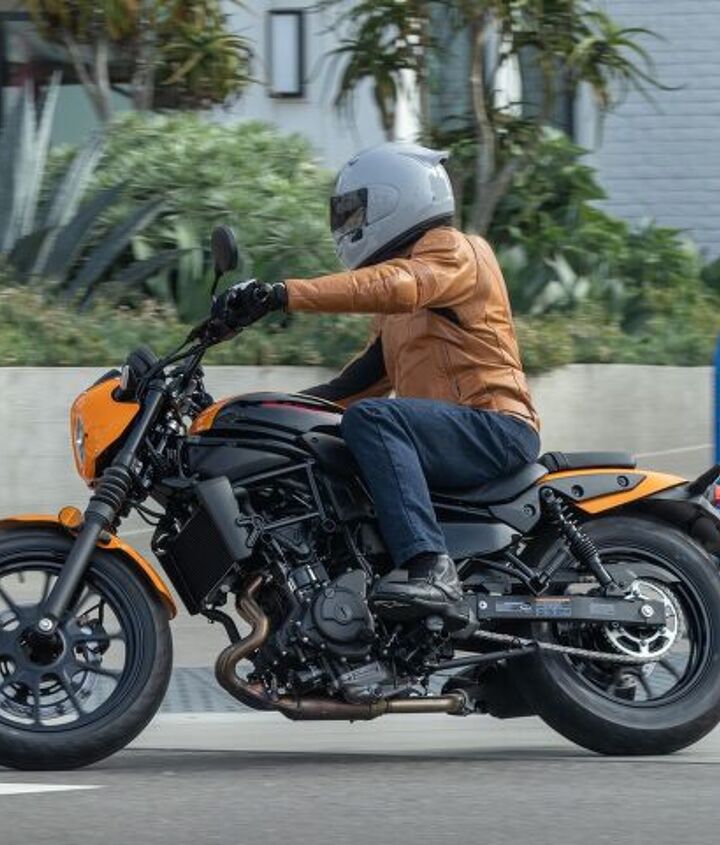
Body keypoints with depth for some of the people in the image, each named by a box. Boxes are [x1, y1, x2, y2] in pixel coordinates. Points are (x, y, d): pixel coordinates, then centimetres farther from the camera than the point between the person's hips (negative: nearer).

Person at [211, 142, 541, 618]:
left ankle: (430, 568, -47)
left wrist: (283, 294, -35)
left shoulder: (450, 251, -4)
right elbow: (372, 374, 29)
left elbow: (391, 286, -26)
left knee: (370, 419, -33)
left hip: (494, 426, -10)